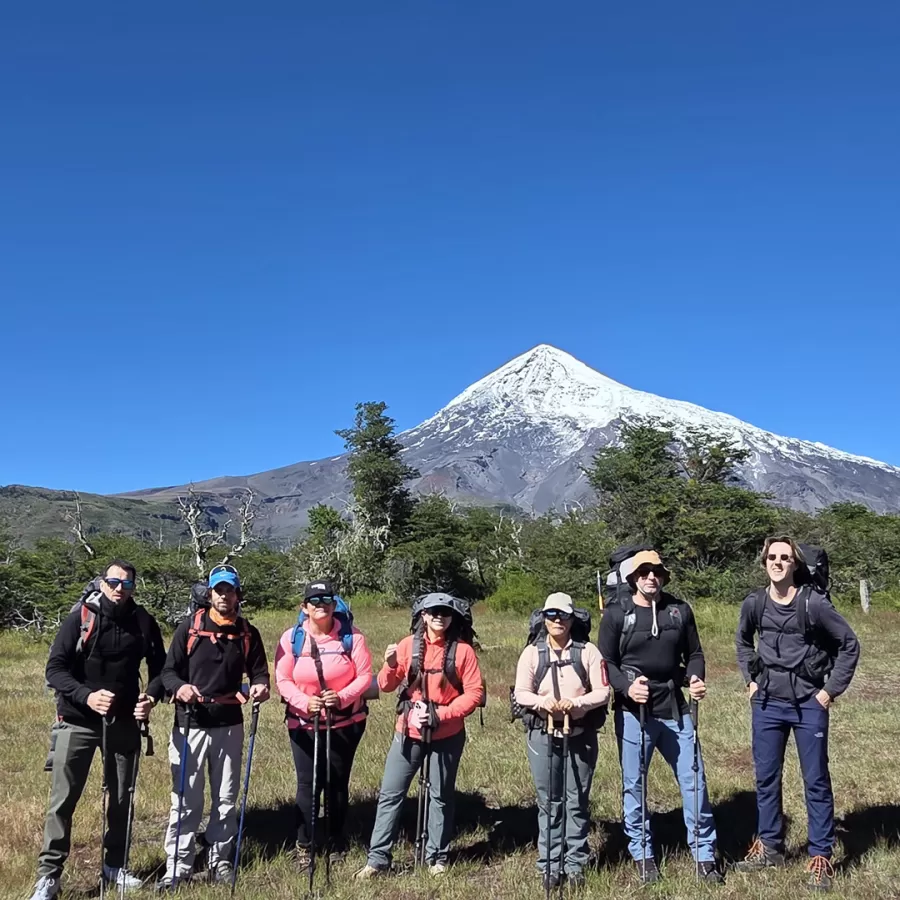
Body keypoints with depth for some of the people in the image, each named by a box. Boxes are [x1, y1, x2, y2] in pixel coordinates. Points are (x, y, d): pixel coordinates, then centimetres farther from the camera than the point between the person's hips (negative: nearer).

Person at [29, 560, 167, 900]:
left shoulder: (143, 621, -2)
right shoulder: (81, 617, -9)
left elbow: (159, 666, 7)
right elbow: (55, 669, -11)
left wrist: (152, 696, -12)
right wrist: (86, 696, -26)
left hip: (124, 722, 3)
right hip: (78, 721, -3)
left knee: (122, 798, 12)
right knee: (63, 799, -2)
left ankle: (114, 865, 28)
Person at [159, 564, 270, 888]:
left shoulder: (248, 633, 4)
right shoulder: (189, 627, -2)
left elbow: (259, 671, 9)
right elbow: (169, 670, -1)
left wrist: (260, 686, -13)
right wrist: (179, 688, -22)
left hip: (229, 726, 2)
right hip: (190, 725, -2)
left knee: (226, 799, 11)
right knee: (186, 800, 1)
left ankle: (220, 861, 25)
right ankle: (178, 865, 14)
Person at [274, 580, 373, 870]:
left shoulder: (351, 635, -9)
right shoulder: (291, 638, -7)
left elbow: (365, 675, -8)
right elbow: (282, 680, -7)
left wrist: (343, 697, -23)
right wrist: (305, 702, -22)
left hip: (346, 722, 0)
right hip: (303, 723, 0)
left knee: (338, 781, 11)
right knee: (308, 783, 1)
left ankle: (336, 841, 29)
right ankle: (304, 845, 16)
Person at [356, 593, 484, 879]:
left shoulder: (463, 650, -8)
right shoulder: (408, 645, -2)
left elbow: (475, 693, -8)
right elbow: (386, 686, -2)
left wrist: (441, 714, -17)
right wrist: (391, 666, -23)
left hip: (447, 735, -1)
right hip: (409, 731, 2)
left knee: (441, 796, 12)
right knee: (390, 793, 3)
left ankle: (437, 857, 25)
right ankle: (378, 858, 13)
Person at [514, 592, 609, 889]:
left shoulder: (588, 652, -3)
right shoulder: (532, 652, -1)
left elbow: (603, 692, -5)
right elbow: (521, 694, -1)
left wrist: (576, 702, -20)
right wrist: (541, 701, -21)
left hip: (581, 735, 0)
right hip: (542, 735, 0)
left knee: (578, 801, 7)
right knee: (549, 802, 8)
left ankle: (576, 864, 19)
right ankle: (549, 865, 17)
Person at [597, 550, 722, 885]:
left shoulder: (680, 610, 4)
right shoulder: (616, 614, -4)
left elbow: (694, 653, 10)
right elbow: (605, 662, -3)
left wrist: (696, 679, -10)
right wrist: (627, 686, -20)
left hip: (675, 710, 2)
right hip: (632, 712, -2)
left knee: (694, 781, 6)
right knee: (634, 785, 7)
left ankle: (704, 855, 21)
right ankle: (642, 854, 24)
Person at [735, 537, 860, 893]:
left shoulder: (814, 603, -14)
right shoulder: (754, 603, -3)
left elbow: (849, 644, -5)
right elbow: (743, 641, 18)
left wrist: (831, 690, -6)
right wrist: (750, 679, 11)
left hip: (809, 705, -3)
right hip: (767, 704, 4)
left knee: (816, 782, 5)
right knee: (766, 778, 12)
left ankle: (821, 857, 16)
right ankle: (769, 846, 27)